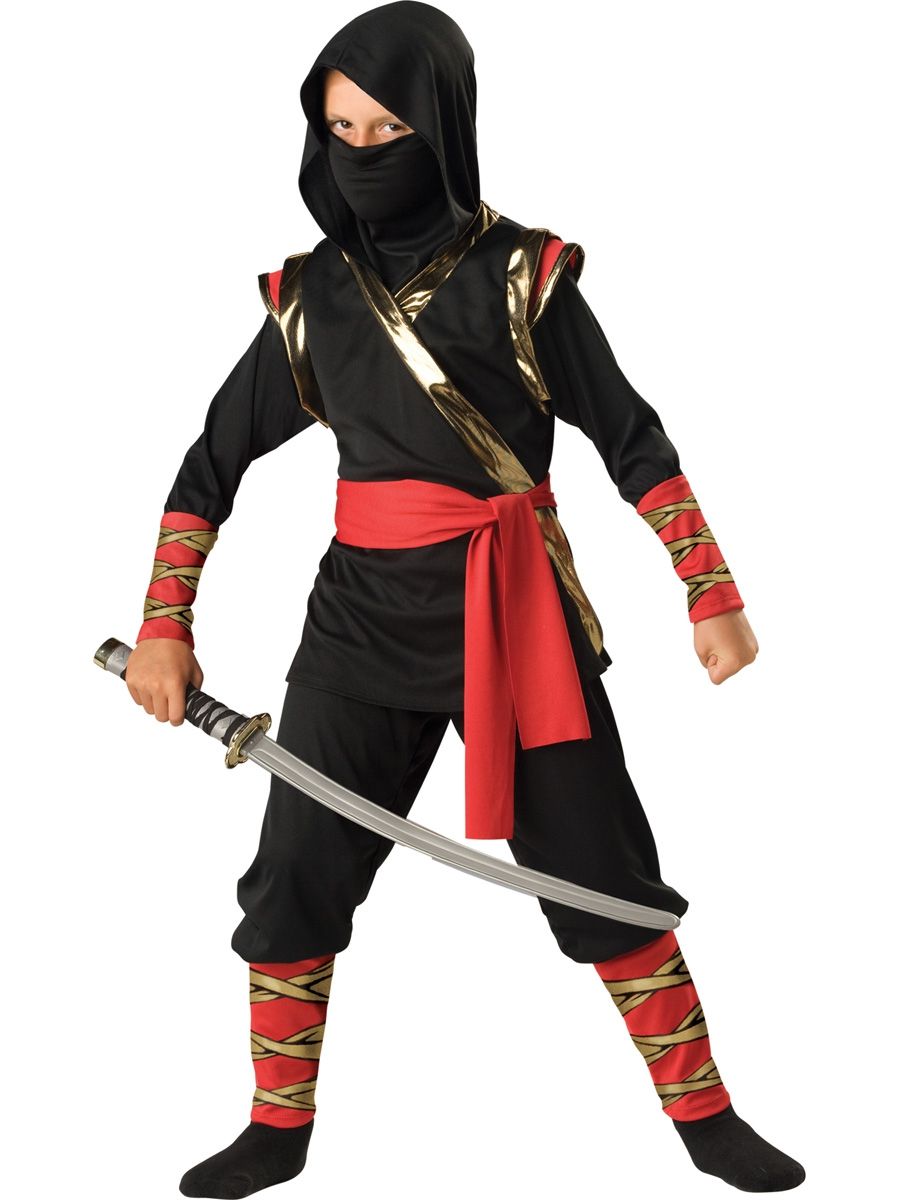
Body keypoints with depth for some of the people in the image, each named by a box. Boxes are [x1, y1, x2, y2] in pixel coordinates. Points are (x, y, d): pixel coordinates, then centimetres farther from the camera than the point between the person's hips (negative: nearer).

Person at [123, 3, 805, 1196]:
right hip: (363, 618, 3)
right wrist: (165, 625, 5)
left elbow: (630, 436, 0)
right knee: (294, 879, 4)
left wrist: (712, 593, -3)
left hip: (515, 616, -2)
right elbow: (215, 457, 9)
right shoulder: (310, 293, 4)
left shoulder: (523, 272, -4)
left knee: (602, 871, 2)